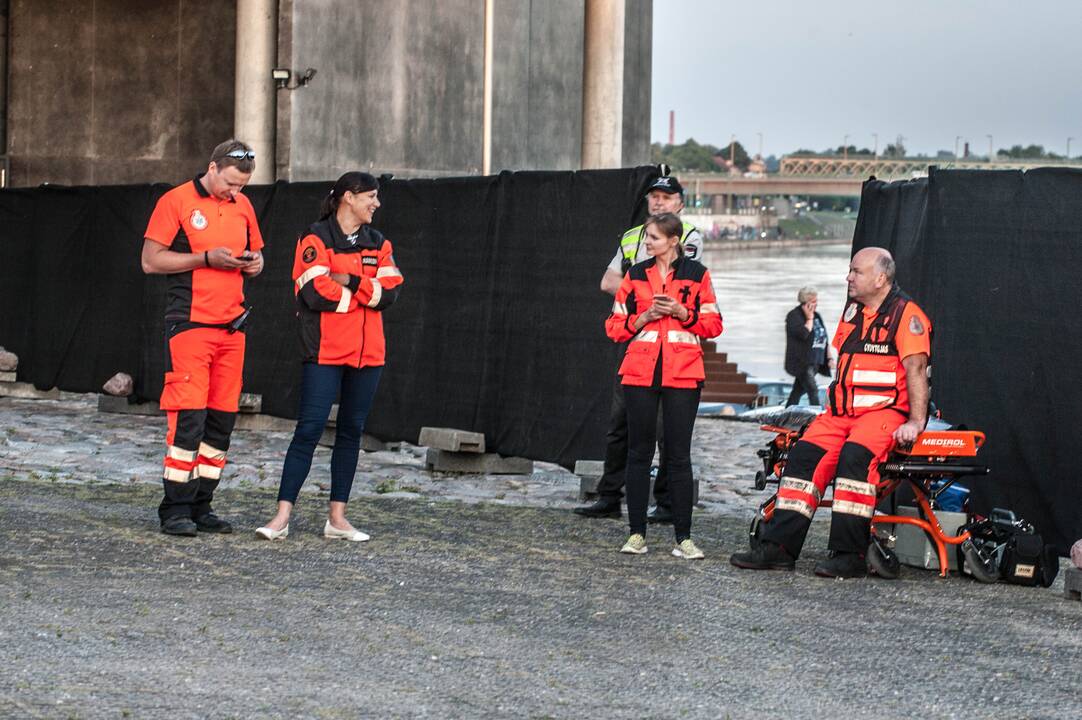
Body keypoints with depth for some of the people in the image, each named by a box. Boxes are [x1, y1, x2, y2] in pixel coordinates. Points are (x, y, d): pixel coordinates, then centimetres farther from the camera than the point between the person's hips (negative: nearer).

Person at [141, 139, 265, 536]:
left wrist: (253, 263, 2)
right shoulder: (177, 201, -3)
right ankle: (175, 510, -5)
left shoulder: (243, 206, 15)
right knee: (188, 416, -10)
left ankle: (201, 507, 11)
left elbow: (256, 255, 27)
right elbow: (151, 260, -6)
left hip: (232, 326, 6)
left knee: (222, 418, 4)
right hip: (189, 323, -6)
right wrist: (207, 258, -13)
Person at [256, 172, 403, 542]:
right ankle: (282, 516, -8)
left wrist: (349, 281, -13)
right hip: (325, 351, -6)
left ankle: (337, 517, 13)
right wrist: (367, 292, -6)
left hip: (367, 352, 6)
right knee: (310, 428, -9)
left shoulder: (379, 244, 14)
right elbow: (315, 292, -16)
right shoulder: (317, 239, -3)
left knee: (351, 431, 8)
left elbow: (389, 292, 0)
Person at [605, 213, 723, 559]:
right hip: (640, 372, 2)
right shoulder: (635, 275, 10)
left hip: (682, 375, -2)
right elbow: (615, 326, 11)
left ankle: (683, 537, 3)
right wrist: (642, 319, -7)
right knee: (639, 452, 3)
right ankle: (637, 533, 9)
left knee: (678, 455, -1)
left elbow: (713, 324, 5)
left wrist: (683, 312, -10)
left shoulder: (696, 274, 4)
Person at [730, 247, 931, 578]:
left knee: (854, 455, -32)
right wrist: (835, 405, 16)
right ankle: (777, 547, -11)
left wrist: (916, 421, -22)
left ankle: (849, 554, -29)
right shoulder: (853, 309, 17)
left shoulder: (906, 314, -8)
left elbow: (915, 368, -15)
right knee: (805, 455, -10)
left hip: (886, 410, -7)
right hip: (844, 410, 8)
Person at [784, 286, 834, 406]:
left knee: (798, 391, 12)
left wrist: (829, 357, 15)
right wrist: (809, 318, -11)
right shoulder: (794, 315, -7)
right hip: (801, 362, -7)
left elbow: (824, 339, 21)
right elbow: (803, 333, -24)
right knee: (813, 391, -16)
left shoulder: (817, 316, 16)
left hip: (814, 363, 7)